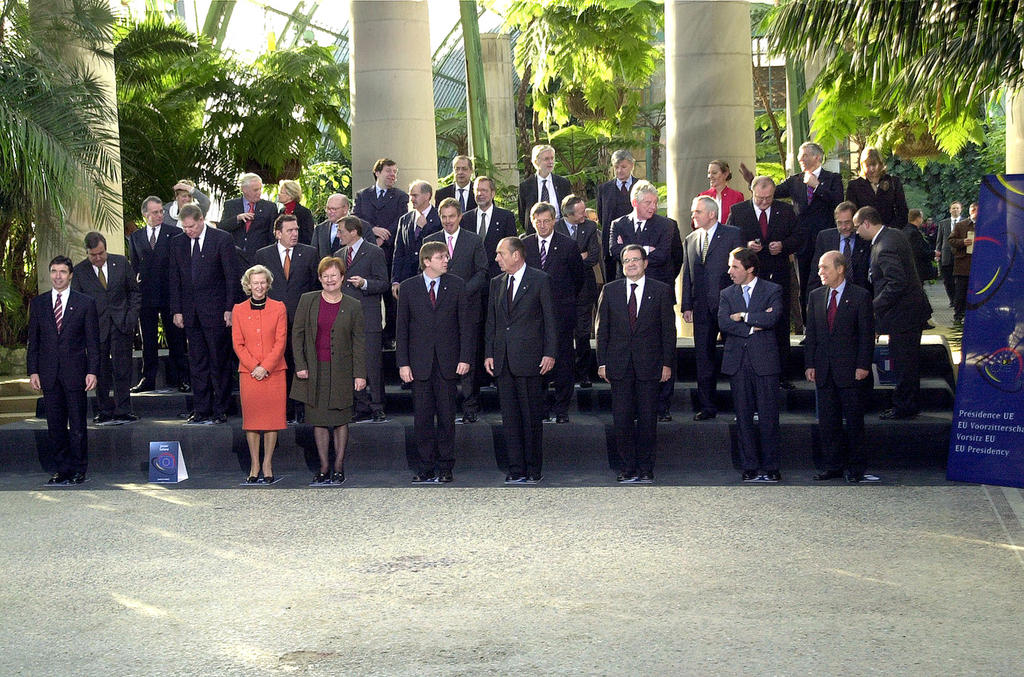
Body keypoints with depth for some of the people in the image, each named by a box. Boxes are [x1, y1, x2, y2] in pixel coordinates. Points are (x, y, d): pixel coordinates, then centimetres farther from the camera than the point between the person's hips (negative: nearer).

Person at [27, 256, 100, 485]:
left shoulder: (85, 303, 2)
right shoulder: (37, 303, 9)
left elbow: (92, 341, 1)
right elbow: (33, 341, 10)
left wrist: (92, 371, -6)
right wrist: (33, 371, 2)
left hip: (75, 372, -2)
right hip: (48, 373, 3)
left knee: (77, 425, 0)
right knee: (55, 425, 6)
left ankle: (79, 470, 9)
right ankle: (62, 468, 14)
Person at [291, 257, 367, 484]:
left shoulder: (353, 306, 1)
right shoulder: (307, 301, 3)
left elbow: (358, 343, 2)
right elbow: (297, 334, 4)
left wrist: (360, 374, -3)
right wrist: (300, 365, -4)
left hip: (340, 371, -1)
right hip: (314, 370, 1)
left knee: (340, 420, 4)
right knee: (318, 420, 5)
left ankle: (339, 467, 13)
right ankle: (324, 467, 13)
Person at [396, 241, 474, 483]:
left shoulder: (457, 285, 3)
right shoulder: (408, 288, 3)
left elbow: (467, 324, 3)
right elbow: (401, 329, 4)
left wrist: (465, 358, -5)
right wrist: (403, 363, -3)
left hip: (447, 362, 0)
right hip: (420, 363, 0)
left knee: (446, 417, 4)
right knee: (422, 418, 3)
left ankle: (445, 468, 12)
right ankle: (425, 469, 11)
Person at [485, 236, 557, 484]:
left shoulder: (540, 280, -2)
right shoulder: (497, 283, 14)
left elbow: (550, 318, -3)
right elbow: (491, 321, 16)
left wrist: (549, 353, -9)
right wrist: (489, 353, 8)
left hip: (528, 358, -5)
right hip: (503, 360, 5)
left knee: (531, 416, -1)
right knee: (509, 416, 5)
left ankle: (533, 470, 7)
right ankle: (516, 470, 10)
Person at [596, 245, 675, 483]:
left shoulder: (661, 291, 3)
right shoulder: (610, 290, 7)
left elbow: (668, 330, 3)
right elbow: (602, 328, 8)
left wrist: (667, 363, -2)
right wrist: (602, 362, 2)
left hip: (648, 365, -1)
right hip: (619, 365, 1)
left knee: (647, 418, 2)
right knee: (622, 419, 2)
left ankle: (646, 469, 12)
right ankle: (627, 468, 12)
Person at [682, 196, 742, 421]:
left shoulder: (733, 235, -1)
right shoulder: (690, 240, 15)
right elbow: (687, 275, 15)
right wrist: (686, 305, 8)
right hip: (702, 308, 5)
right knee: (703, 356, 7)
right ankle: (707, 407, 14)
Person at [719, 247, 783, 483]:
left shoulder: (772, 290, 2)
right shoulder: (727, 294, 12)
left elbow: (772, 318, -15)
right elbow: (723, 323, -3)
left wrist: (742, 317, -7)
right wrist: (754, 325, -11)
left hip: (764, 360, -3)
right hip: (737, 362, 3)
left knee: (768, 416, -2)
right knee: (743, 417, 6)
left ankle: (770, 467, 5)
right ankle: (749, 466, 12)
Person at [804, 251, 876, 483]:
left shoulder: (860, 296, -4)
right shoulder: (815, 296, 10)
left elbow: (867, 334, -5)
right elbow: (811, 333, 11)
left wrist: (863, 365, -11)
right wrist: (809, 364, 4)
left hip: (850, 369, -5)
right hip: (824, 370, 5)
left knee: (853, 420, 2)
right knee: (827, 422, 7)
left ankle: (856, 468, 11)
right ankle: (833, 466, 16)